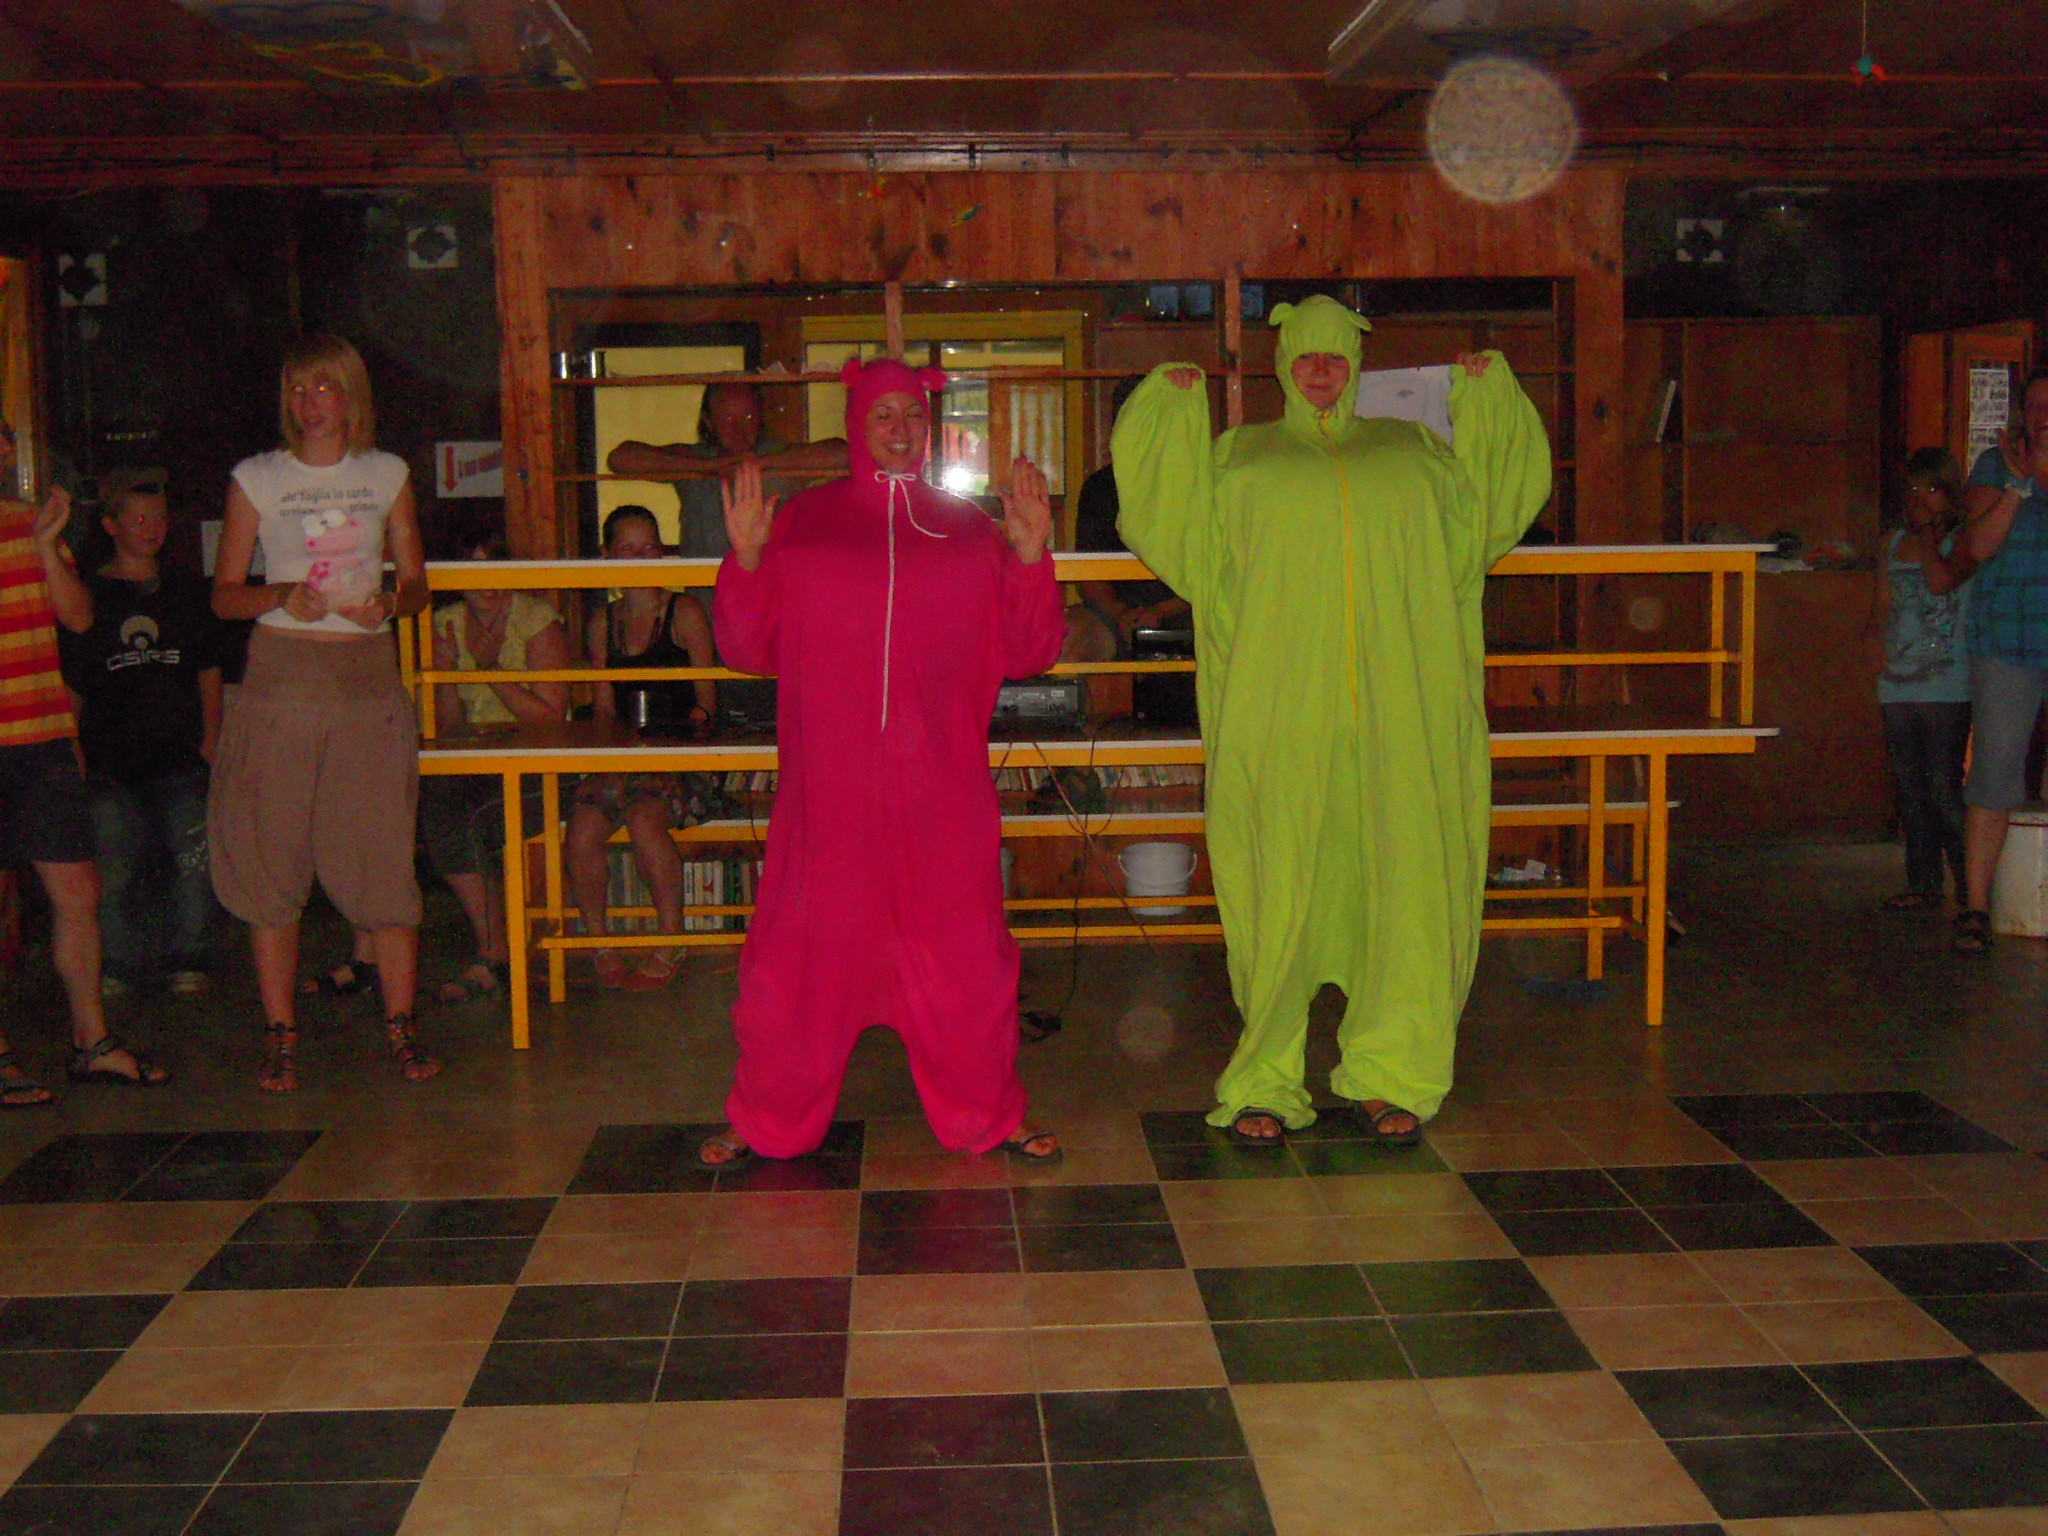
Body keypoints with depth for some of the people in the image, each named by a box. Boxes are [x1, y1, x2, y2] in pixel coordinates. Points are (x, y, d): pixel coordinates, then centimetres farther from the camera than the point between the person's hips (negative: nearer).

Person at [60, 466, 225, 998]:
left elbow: (209, 670, 16)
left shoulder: (186, 591, 15)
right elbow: (70, 685, 7)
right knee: (114, 867, -3)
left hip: (180, 755, 1)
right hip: (110, 759, -1)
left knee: (195, 861, -5)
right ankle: (120, 964, 10)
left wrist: (211, 736, 6)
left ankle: (188, 958, 8)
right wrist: (74, 751, -1)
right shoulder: (88, 594, 8)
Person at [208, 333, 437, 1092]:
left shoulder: (386, 475, 10)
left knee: (382, 854, -4)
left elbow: (417, 582, 14)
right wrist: (281, 596, -13)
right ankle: (279, 1031, 10)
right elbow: (224, 593, 6)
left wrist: (390, 601, -8)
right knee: (269, 856, 0)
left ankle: (400, 1025, 5)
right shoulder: (256, 478, 7)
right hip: (279, 678, 0)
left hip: (367, 675, 0)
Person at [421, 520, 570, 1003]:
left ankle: (492, 956, -14)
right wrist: (446, 670, -6)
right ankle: (495, 951, -21)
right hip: (470, 764, 4)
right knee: (433, 799, -28)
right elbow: (448, 727, 10)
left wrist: (494, 671, -16)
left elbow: (550, 718, -9)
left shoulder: (537, 621, -2)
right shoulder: (447, 623, 12)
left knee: (474, 818, -31)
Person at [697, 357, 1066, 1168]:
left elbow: (1026, 652, 6)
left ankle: (985, 1115, 21)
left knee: (963, 956, 5)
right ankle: (768, 1121, 18)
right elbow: (750, 648, 4)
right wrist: (746, 558, -9)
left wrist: (1030, 556, -6)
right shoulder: (801, 524, 7)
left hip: (940, 795, 1)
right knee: (801, 954, 3)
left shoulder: (970, 530, 10)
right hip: (830, 790, -1)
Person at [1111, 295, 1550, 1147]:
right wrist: (1173, 411, 3)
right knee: (1279, 891, -4)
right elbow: (1181, 537, 5)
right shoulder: (1240, 456, 16)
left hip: (1397, 716, 2)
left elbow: (1493, 509, 19)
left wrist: (1487, 398, 15)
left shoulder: (1411, 449, 21)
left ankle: (1388, 1074, 10)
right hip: (1282, 715, -2)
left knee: (1406, 882, -2)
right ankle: (1267, 1081, 6)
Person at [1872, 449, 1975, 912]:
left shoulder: (1961, 540, -2)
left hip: (1947, 686, -6)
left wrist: (1927, 536, -7)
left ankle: (1971, 885, 1)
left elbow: (1942, 579, -21)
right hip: (1898, 684, 6)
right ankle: (1923, 883, 18)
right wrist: (1877, 649, 4)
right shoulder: (1895, 542, 15)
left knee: (1943, 789, -10)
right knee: (1909, 789, 10)